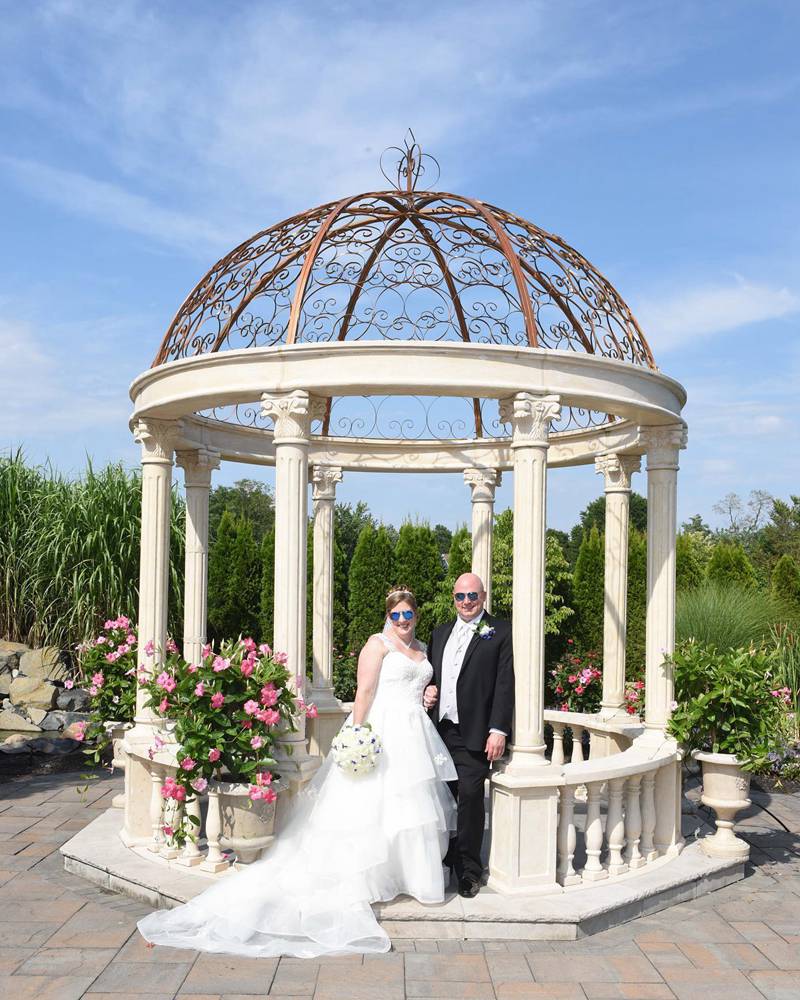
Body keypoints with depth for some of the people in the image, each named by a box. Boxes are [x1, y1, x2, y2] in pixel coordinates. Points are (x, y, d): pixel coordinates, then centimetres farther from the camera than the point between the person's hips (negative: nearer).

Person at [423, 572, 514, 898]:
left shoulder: (500, 632, -1)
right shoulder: (440, 633, 17)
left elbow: (505, 684, -7)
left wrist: (498, 730, -14)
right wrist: (427, 692, 2)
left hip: (475, 733, -5)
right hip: (441, 729, 5)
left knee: (470, 796, -4)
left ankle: (469, 870, 9)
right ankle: (446, 860, 23)